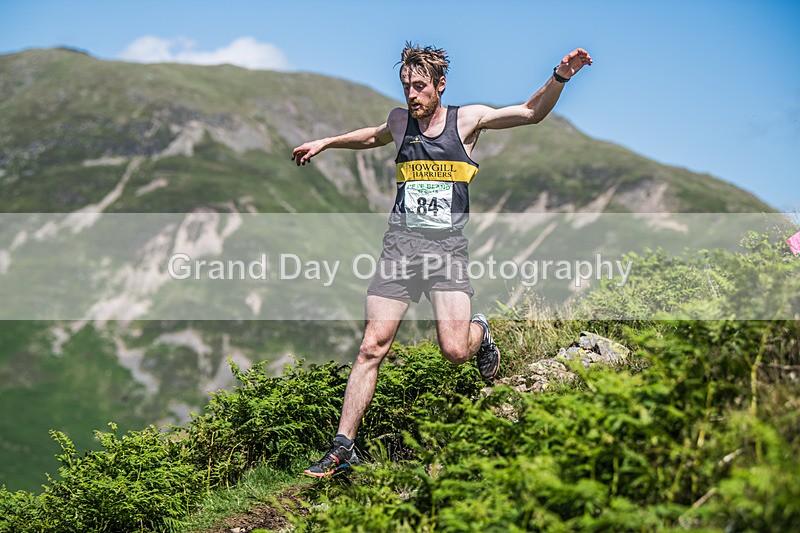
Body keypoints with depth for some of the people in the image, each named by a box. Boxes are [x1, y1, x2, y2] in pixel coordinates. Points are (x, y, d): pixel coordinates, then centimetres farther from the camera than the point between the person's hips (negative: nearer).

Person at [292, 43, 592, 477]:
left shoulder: (467, 118, 4)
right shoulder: (400, 120, 13)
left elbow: (532, 113, 1)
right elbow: (374, 137, 37)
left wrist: (559, 78, -14)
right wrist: (325, 142, 39)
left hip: (447, 246, -2)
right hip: (400, 245, 3)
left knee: (455, 351, -14)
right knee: (372, 347, -5)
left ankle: (479, 332, 24)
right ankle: (342, 446, 2)